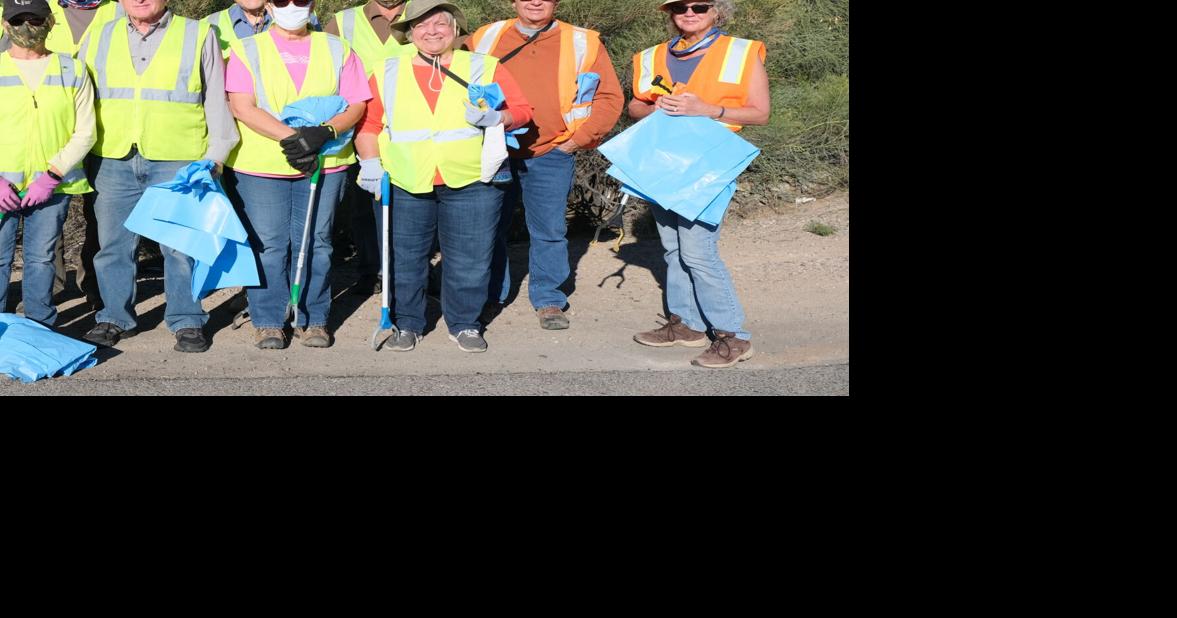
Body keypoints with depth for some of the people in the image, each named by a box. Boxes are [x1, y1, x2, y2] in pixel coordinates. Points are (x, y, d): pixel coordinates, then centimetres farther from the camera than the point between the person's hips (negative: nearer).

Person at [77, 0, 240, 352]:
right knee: (114, 245, 8)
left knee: (181, 247, -1)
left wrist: (214, 157, 0)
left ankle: (187, 321, 11)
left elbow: (217, 100, 6)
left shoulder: (198, 36, 6)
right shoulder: (98, 39, 14)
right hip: (112, 162, 3)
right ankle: (115, 318, 21)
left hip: (178, 163, -3)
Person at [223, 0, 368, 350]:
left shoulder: (336, 50, 10)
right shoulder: (247, 50, 4)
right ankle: (268, 322, 10)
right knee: (267, 245, 0)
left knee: (315, 244, 5)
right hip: (260, 165, -1)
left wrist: (324, 132, -15)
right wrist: (290, 137, -18)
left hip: (324, 163, 2)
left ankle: (313, 320, 14)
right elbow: (242, 107, -7)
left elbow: (356, 105, 4)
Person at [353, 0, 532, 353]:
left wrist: (496, 118, -17)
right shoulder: (388, 74, 8)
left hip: (471, 182, -1)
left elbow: (521, 111, 3)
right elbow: (368, 122, 7)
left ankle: (464, 324, 19)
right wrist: (370, 161, -6)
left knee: (470, 258, 2)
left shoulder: (484, 68, 5)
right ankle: (408, 323, 24)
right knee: (406, 257, 9)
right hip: (405, 184, 1)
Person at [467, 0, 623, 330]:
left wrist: (578, 139, -3)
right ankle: (489, 297, 23)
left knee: (549, 231, 3)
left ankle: (548, 300, 17)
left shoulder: (583, 44, 1)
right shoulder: (487, 38, 5)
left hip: (550, 156, -1)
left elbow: (610, 97, 2)